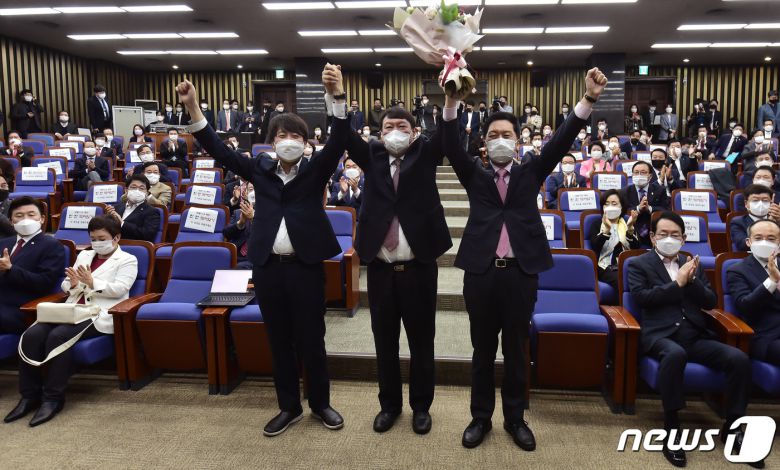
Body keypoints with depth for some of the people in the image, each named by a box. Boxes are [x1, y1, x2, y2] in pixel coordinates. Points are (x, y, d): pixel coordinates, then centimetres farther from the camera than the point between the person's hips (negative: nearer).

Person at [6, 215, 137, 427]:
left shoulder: (127, 260, 6)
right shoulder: (84, 255, 25)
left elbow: (119, 289, -9)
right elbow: (66, 288, 20)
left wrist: (92, 283, -17)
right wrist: (73, 284, -3)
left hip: (99, 315, -6)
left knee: (58, 336, -31)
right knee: (31, 335, -20)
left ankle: (53, 398, -20)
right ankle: (29, 395, -12)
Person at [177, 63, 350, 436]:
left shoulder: (315, 169, 1)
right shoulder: (260, 169, 7)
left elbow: (338, 141, -14)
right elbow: (219, 150, 2)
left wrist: (336, 95, -29)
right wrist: (193, 108, -9)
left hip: (306, 266, -2)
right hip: (267, 267, 3)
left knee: (311, 339, 8)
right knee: (279, 340, 12)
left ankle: (320, 403, 27)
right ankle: (289, 406, 28)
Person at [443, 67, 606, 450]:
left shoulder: (530, 173, 10)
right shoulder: (474, 174, 8)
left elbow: (560, 143, -2)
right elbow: (451, 147, -6)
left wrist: (589, 99, -15)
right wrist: (451, 100, -21)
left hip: (521, 272, 0)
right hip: (480, 272, 0)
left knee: (516, 350, 12)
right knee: (482, 350, 12)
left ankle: (515, 418, 29)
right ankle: (480, 417, 27)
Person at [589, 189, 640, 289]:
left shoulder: (628, 224, 18)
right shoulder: (596, 225, 12)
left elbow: (636, 248, 2)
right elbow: (595, 247, -7)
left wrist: (630, 228, -12)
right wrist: (607, 229, -20)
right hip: (606, 267, -2)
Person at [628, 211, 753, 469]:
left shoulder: (693, 264, 22)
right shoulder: (639, 264, 8)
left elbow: (711, 302, 14)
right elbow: (641, 297, -8)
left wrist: (691, 280, -3)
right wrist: (677, 283, -7)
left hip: (696, 335, 5)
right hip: (661, 334, -5)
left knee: (739, 358, -20)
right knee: (675, 354, -39)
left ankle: (733, 426, -2)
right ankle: (671, 429, -27)